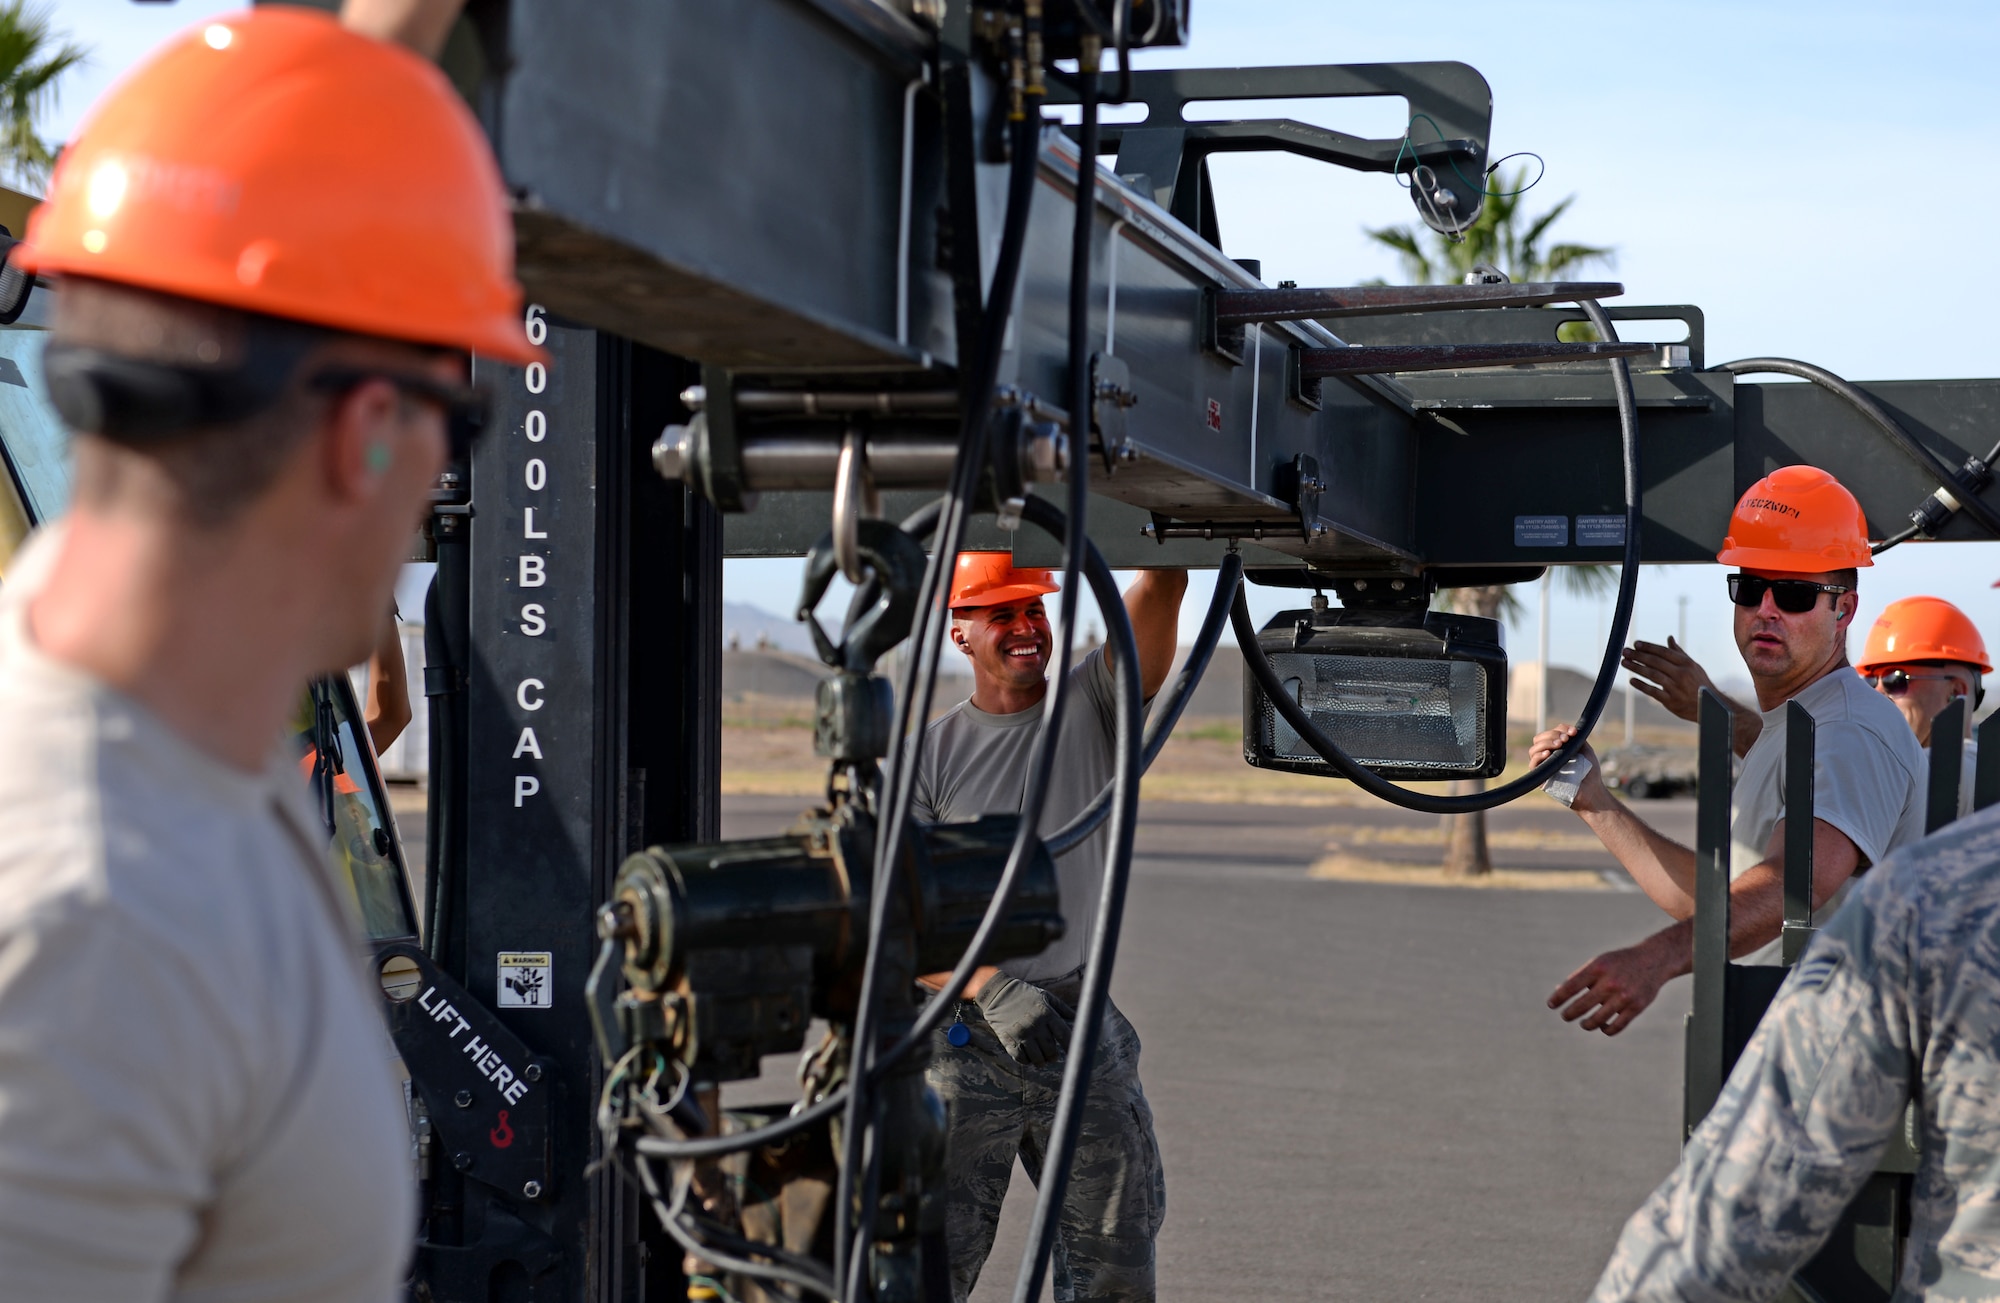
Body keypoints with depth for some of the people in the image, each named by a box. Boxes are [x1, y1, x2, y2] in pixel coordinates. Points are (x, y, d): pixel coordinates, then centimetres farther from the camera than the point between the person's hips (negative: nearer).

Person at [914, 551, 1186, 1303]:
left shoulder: (1091, 705, 4)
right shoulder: (929, 755, 0)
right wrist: (993, 991, -22)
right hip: (964, 1036, -2)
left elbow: (1160, 590, -11)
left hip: (1083, 1025, 2)